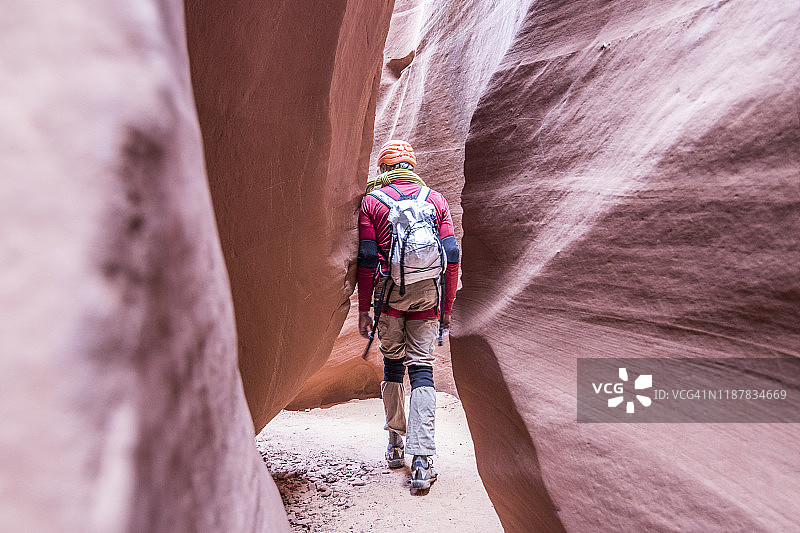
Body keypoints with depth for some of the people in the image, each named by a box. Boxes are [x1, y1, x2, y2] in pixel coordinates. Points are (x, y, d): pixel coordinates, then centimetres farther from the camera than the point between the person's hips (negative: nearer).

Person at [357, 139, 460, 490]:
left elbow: (367, 259, -2)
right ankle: (422, 458, -5)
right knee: (421, 369, 1)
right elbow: (451, 255, 5)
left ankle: (395, 445, 25)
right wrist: (447, 306, 11)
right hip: (427, 295, 1)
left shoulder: (372, 201, 4)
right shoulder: (436, 199, 9)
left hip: (389, 295, -1)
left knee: (392, 366, 14)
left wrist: (363, 309, 2)